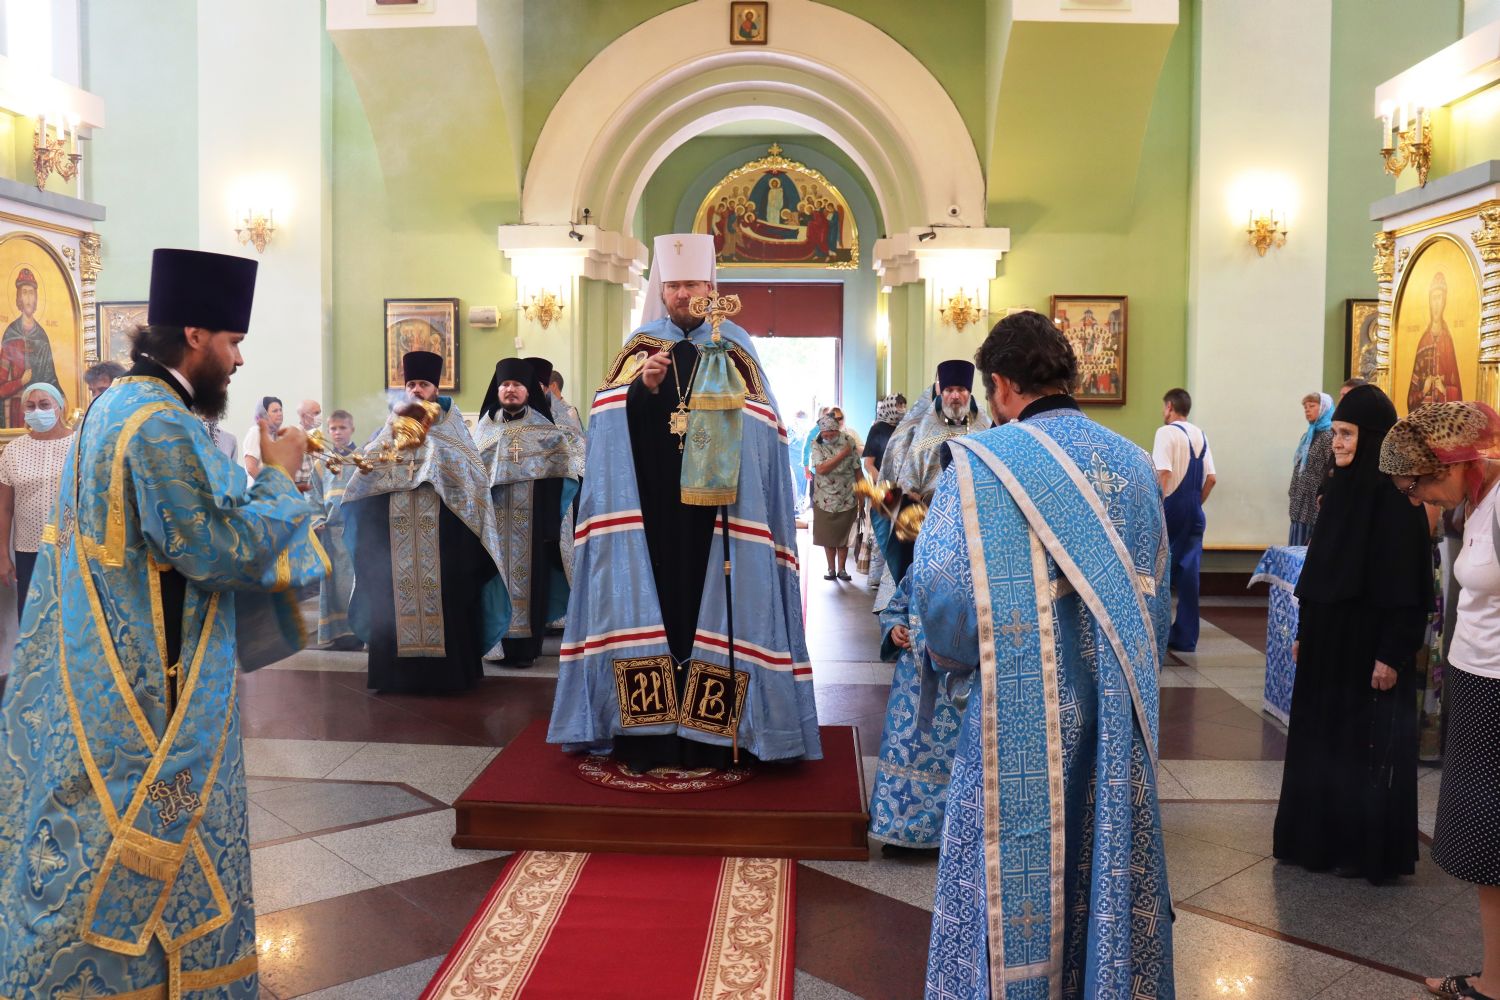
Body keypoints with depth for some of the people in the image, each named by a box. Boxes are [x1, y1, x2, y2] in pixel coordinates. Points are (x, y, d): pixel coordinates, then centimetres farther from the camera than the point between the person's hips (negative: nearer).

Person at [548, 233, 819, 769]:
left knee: (711, 605, -2)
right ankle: (649, 734, 4)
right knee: (650, 603, -2)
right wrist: (645, 387, -16)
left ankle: (708, 734, 4)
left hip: (714, 513, -1)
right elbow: (614, 426, 1)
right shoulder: (640, 347, 11)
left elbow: (758, 434, 1)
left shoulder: (735, 349, 8)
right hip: (649, 509, 1)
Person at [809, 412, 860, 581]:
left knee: (843, 535, 7)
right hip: (825, 500, 0)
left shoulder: (848, 441, -5)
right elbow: (820, 469, -20)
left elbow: (857, 470, -1)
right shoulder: (817, 445, -6)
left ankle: (842, 569, 18)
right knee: (827, 536, 6)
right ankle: (831, 569, 19)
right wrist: (842, 454, -20)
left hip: (847, 499, 0)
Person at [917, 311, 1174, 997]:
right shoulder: (1132, 462, 5)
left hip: (1020, 713, -5)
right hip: (1118, 710, 5)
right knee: (1107, 862, 17)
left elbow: (939, 588, -20)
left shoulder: (982, 463, -13)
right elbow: (1154, 587, 11)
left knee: (1015, 875, 8)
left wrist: (960, 658, 0)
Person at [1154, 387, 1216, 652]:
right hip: (1193, 512, 5)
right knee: (1188, 570, 7)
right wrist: (1197, 503, 17)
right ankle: (1185, 637, 9)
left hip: (1170, 508, -5)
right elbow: (1211, 478, 8)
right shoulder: (1200, 436, 10)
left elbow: (1164, 473, -19)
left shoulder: (1166, 432, -9)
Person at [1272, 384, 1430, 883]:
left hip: (1369, 642, -8)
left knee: (1367, 742, 3)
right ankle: (1321, 835, 26)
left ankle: (1370, 849, 16)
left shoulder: (1396, 493, -15)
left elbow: (1406, 580, -17)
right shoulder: (1342, 486, 8)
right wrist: (1304, 631, 15)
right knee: (1322, 736, 13)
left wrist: (1392, 653, -19)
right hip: (1328, 637, 8)